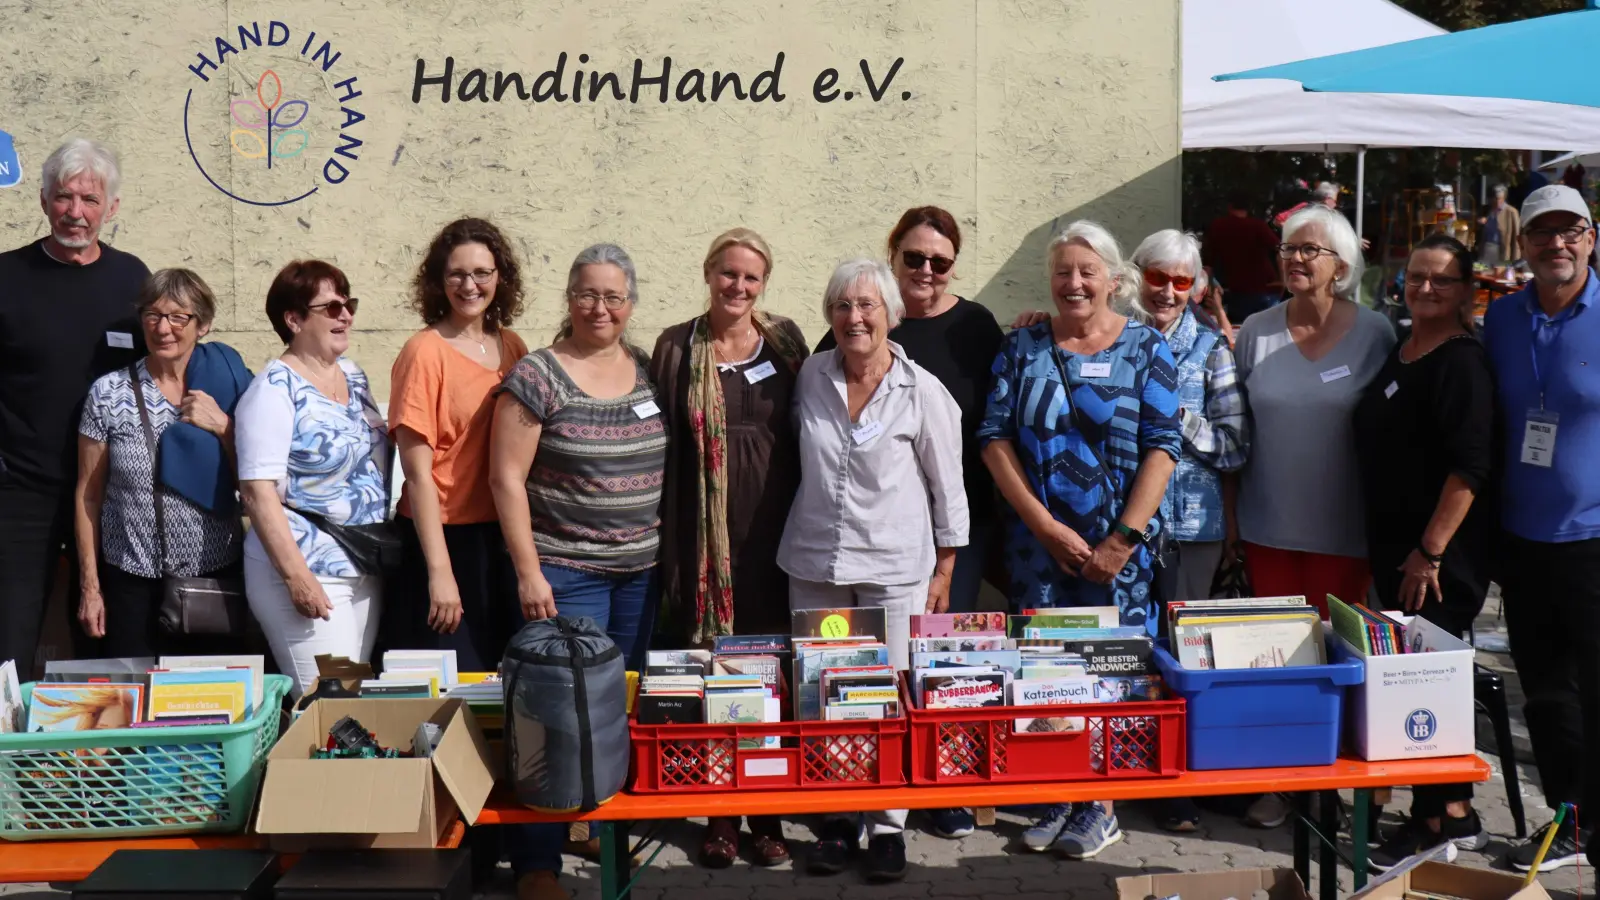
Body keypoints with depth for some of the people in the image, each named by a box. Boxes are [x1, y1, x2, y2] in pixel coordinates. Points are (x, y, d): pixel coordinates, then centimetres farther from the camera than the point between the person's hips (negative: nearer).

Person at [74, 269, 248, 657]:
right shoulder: (108, 393, -1)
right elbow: (88, 495, 3)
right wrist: (90, 586, 1)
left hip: (217, 580, 1)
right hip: (132, 583, -1)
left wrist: (222, 426, -13)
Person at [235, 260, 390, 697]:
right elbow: (258, 490, -17)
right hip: (306, 572, -8)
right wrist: (296, 575, -21)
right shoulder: (274, 389, -11)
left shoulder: (353, 374, 11)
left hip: (367, 571, 8)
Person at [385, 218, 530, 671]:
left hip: (505, 540, 6)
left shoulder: (513, 348, 8)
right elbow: (418, 473, -12)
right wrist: (440, 571, -16)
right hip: (446, 539, -5)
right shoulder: (425, 353, -9)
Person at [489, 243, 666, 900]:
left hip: (642, 569, 5)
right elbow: (506, 477, -9)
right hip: (564, 571, -5)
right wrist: (528, 573, -13)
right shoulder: (537, 376, -8)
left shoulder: (649, 371, 8)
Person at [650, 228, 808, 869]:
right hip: (706, 541, -1)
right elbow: (662, 449, 3)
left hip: (773, 539, 1)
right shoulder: (677, 348, 3)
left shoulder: (785, 342, 7)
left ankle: (769, 815, 16)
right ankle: (720, 817, 14)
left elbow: (804, 435, 9)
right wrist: (668, 540, -3)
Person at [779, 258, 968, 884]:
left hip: (894, 567, -3)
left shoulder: (923, 392, -7)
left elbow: (948, 486, 0)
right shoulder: (811, 377, 2)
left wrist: (944, 571, 0)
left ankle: (889, 826, 13)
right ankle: (836, 821, 20)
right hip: (814, 564, 3)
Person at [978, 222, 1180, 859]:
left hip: (1121, 545, -1)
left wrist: (1123, 540, -12)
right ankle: (1056, 799, 19)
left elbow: (1161, 448, -5)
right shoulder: (1021, 347, 5)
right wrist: (1049, 528, -10)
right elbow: (995, 438, -2)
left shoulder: (1145, 348, 1)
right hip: (1038, 541, 2)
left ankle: (1102, 806, 16)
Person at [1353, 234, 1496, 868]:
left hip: (1442, 557, -9)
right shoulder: (1396, 354, 12)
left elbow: (1470, 467, -20)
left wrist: (1429, 551, -21)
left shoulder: (1462, 361, -14)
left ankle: (1437, 822, 9)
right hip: (1392, 548, 9)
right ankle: (1455, 814, 24)